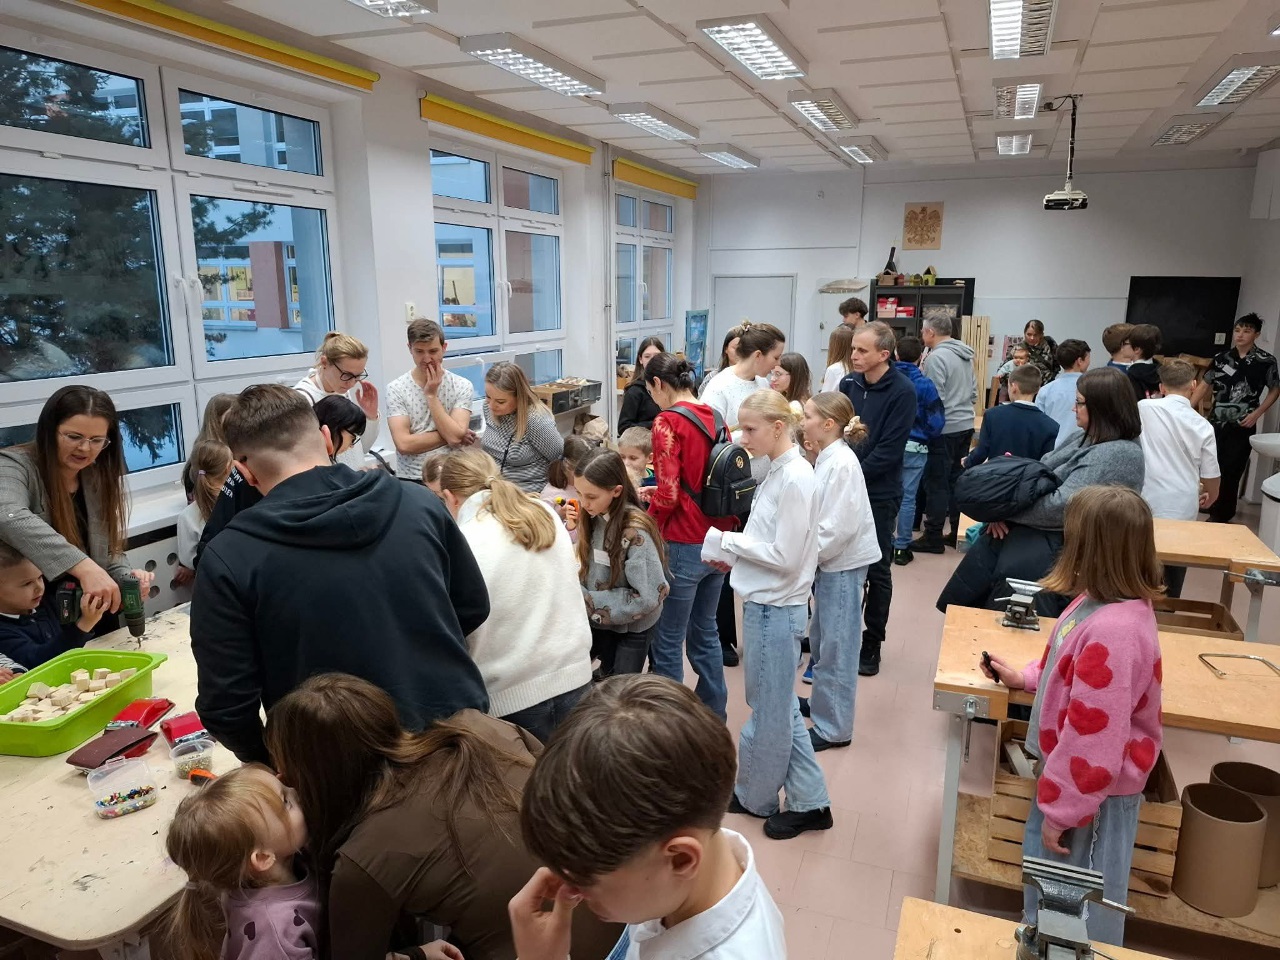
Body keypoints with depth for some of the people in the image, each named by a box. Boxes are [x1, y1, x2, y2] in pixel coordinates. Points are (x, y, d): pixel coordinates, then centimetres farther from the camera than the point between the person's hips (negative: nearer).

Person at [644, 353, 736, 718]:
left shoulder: (668, 421, -14)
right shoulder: (715, 417, 7)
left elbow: (668, 495, -19)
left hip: (683, 545, -8)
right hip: (717, 542, 8)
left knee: (668, 640, 6)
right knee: (705, 630, 21)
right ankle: (714, 713, 33)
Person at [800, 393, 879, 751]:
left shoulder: (842, 463, -21)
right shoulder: (827, 458, 7)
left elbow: (838, 527, -24)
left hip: (843, 564, -9)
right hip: (830, 561, 9)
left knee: (835, 646, 0)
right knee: (822, 639, 22)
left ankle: (833, 728, 12)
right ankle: (822, 701, 39)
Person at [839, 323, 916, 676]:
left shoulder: (902, 391, -12)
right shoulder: (848, 383, 2)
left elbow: (889, 450, -16)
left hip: (879, 493, -4)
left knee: (876, 571, 8)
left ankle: (871, 644, 22)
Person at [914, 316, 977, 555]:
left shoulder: (936, 357, -15)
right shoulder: (965, 355, 13)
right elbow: (974, 393, 18)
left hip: (945, 429, -9)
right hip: (966, 425, 9)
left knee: (937, 483, -2)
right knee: (957, 480, 14)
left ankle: (933, 537, 3)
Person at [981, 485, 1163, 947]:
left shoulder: (1113, 629, -34)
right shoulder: (1104, 602, -3)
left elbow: (1093, 738, -29)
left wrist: (1061, 811, -20)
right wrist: (1024, 678, 14)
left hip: (1092, 789, -9)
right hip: (1076, 773, 9)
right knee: (1042, 869, 27)